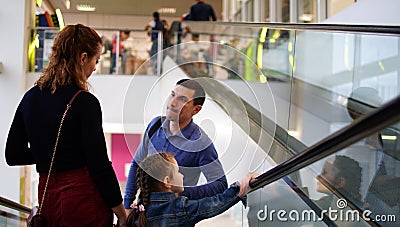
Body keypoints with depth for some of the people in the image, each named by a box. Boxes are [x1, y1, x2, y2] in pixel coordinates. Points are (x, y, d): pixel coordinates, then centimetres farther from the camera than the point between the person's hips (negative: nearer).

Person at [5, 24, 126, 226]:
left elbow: (13, 155, 11)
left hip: (47, 196, 7)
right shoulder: (84, 102, -14)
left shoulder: (30, 97, 5)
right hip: (82, 196, -7)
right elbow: (99, 165, -15)